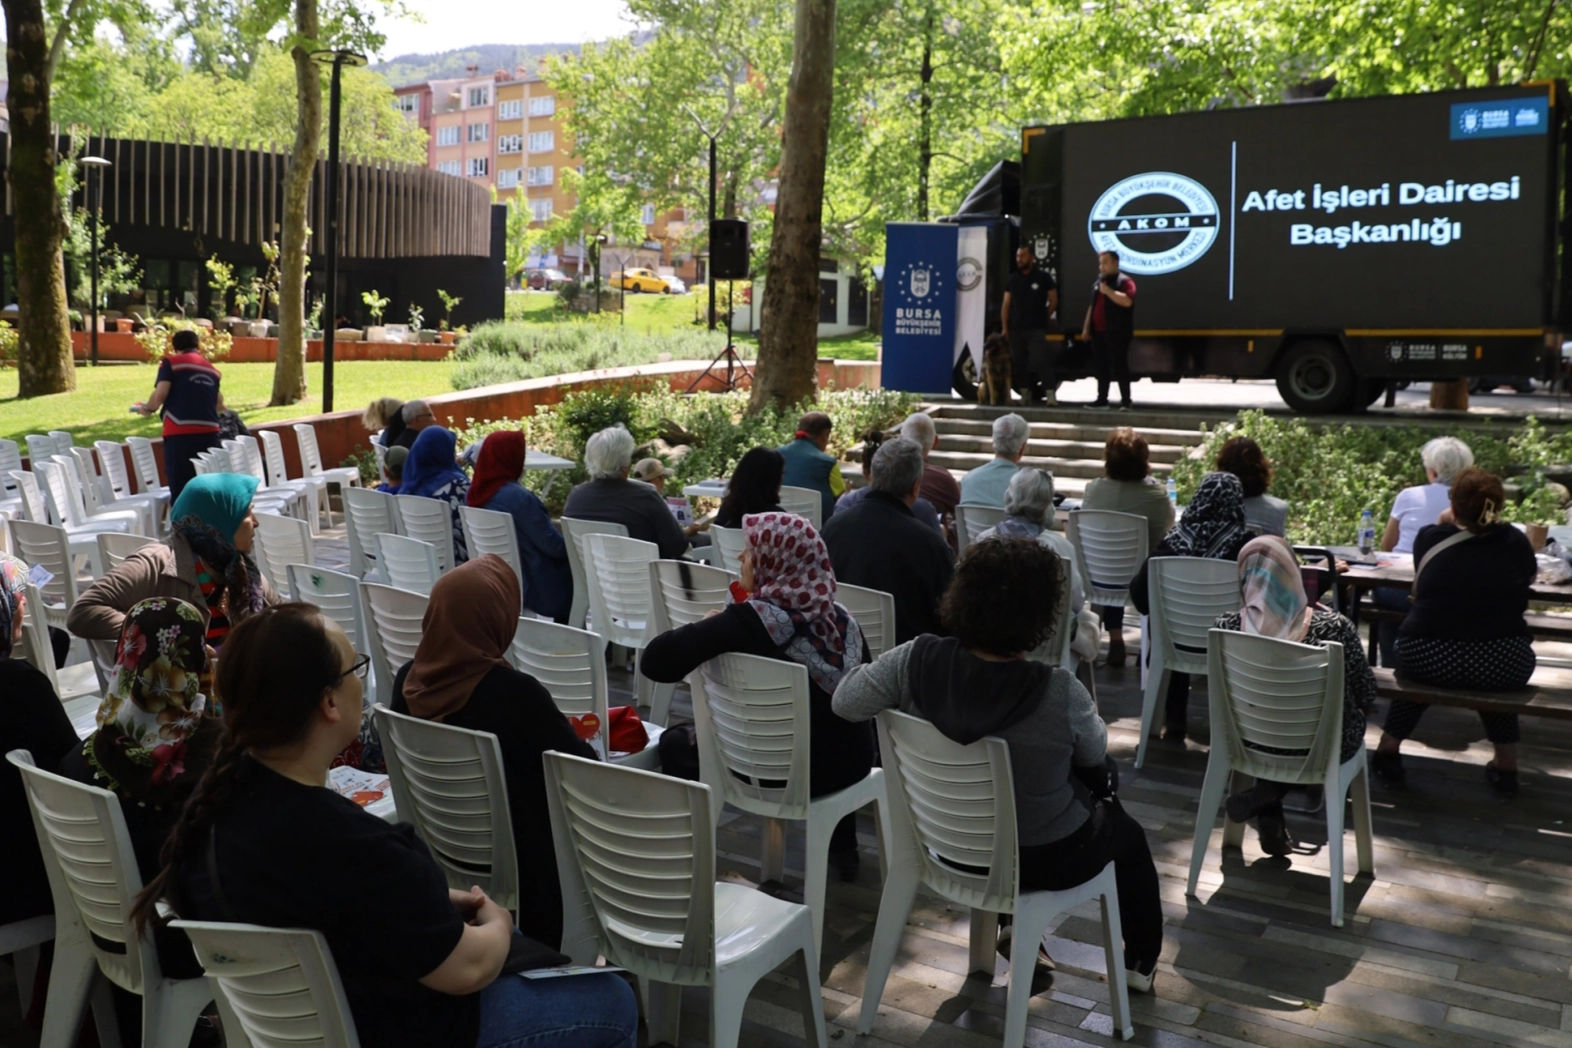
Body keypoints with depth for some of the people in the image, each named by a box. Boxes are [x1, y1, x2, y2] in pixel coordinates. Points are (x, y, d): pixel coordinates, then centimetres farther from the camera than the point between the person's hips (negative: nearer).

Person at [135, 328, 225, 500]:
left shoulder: (171, 362, 4)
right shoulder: (212, 369, 17)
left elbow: (160, 395, -7)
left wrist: (147, 409, 13)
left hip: (180, 433, -4)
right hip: (209, 432, 4)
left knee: (181, 490, -1)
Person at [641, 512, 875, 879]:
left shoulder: (748, 620, -22)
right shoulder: (841, 619, -6)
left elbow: (656, 662, -25)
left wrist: (708, 629, -6)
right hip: (849, 763, 4)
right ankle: (842, 849, 47)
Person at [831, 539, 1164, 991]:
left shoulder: (915, 661, -25)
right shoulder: (1061, 694, -32)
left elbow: (845, 701, -10)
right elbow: (1094, 753, -11)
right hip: (1044, 860, -4)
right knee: (1127, 832, 29)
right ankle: (1141, 961, 48)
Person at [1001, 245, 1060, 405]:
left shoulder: (1043, 277, 0)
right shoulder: (1013, 278, 11)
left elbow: (1054, 301, 4)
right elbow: (1006, 304, 10)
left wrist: (1043, 318, 4)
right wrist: (1005, 327, 4)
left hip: (1037, 329, -4)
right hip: (1016, 329, 5)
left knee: (1041, 361, -13)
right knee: (1019, 363, 6)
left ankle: (1051, 394, -16)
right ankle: (1025, 394, 14)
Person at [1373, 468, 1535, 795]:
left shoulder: (1429, 538, 3)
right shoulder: (1515, 541, 3)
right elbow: (1529, 578, 24)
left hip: (1427, 659, 0)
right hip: (1504, 667, 1)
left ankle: (1388, 750, 37)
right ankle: (1506, 766, 37)